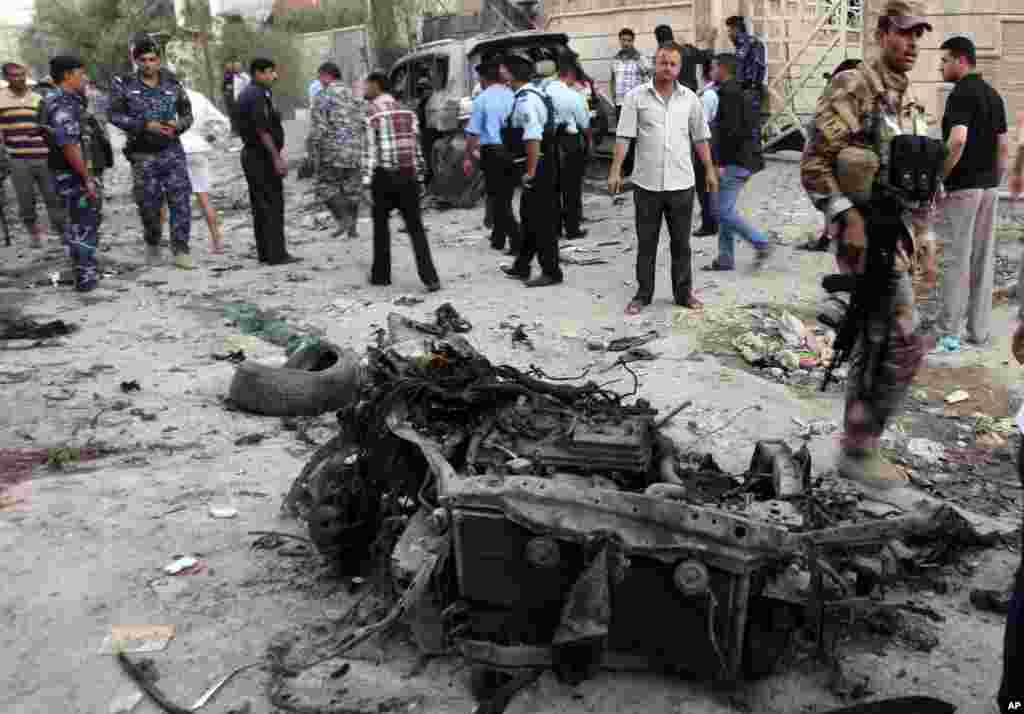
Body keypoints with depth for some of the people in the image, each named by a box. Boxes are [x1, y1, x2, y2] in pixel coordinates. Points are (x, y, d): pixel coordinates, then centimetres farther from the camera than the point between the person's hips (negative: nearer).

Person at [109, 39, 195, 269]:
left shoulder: (173, 85, 6)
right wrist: (145, 125, -18)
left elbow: (187, 114, 12)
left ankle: (180, 250, -3)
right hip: (143, 155, -1)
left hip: (172, 151, 1)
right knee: (148, 204, 6)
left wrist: (179, 125, -11)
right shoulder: (123, 85, -1)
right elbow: (115, 115, -7)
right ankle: (152, 244, 32)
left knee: (180, 200, -10)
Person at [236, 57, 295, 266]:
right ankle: (276, 254, -7)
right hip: (263, 156, -10)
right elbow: (262, 130, -22)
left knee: (260, 205, 11)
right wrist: (277, 158, -22)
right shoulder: (258, 95, -16)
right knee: (273, 204, -7)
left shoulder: (247, 93, 17)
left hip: (250, 154, 10)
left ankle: (264, 253, 16)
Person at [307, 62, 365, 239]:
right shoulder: (355, 96, 13)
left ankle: (343, 219, -7)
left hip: (333, 152, -6)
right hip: (356, 152, 6)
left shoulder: (323, 96, -6)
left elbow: (318, 129, -12)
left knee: (326, 187, 7)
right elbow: (364, 123, 13)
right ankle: (353, 227, 14)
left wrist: (313, 154, -6)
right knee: (352, 190, 12)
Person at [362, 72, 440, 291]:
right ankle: (430, 277, -7)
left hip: (384, 175, -4)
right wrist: (420, 179, 17)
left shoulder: (373, 111, -4)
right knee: (415, 226, 3)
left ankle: (381, 274, 19)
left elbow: (370, 150, -10)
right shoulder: (407, 111, 12)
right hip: (408, 175, 4)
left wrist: (366, 183, -8)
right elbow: (417, 147, 12)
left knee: (381, 223, 13)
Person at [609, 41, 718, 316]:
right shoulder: (636, 96, -1)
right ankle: (643, 294, 17)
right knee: (646, 242, 7)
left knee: (681, 242, 9)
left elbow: (701, 138, 11)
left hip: (681, 183, 2)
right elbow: (624, 136, -5)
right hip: (647, 183, -1)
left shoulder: (689, 98, 6)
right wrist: (615, 171, -13)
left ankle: (684, 293, 19)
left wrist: (710, 170, 9)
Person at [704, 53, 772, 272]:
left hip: (736, 161, -10)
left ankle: (761, 244, -5)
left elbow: (732, 130, -22)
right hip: (742, 160, 10)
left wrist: (722, 163, -18)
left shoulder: (729, 93, -13)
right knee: (724, 210, 12)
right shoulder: (738, 92, 18)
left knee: (724, 211, -10)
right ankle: (725, 258, 15)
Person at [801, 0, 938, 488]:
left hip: (896, 236, 9)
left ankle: (858, 447, 24)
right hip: (868, 235, -9)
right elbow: (813, 164, -16)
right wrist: (848, 216, -24)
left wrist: (925, 242, 18)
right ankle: (860, 450, 3)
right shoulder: (853, 88, -10)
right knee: (904, 347, -9)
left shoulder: (911, 103, 16)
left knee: (875, 345, 13)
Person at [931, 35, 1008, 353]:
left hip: (961, 187, -8)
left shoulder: (961, 93, -13)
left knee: (955, 259, -5)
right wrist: (994, 180, 20)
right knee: (983, 258, 10)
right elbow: (1004, 147, 15)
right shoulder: (993, 94, 14)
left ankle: (948, 333, -1)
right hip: (989, 186, 8)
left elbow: (958, 140, -27)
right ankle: (979, 330, 16)